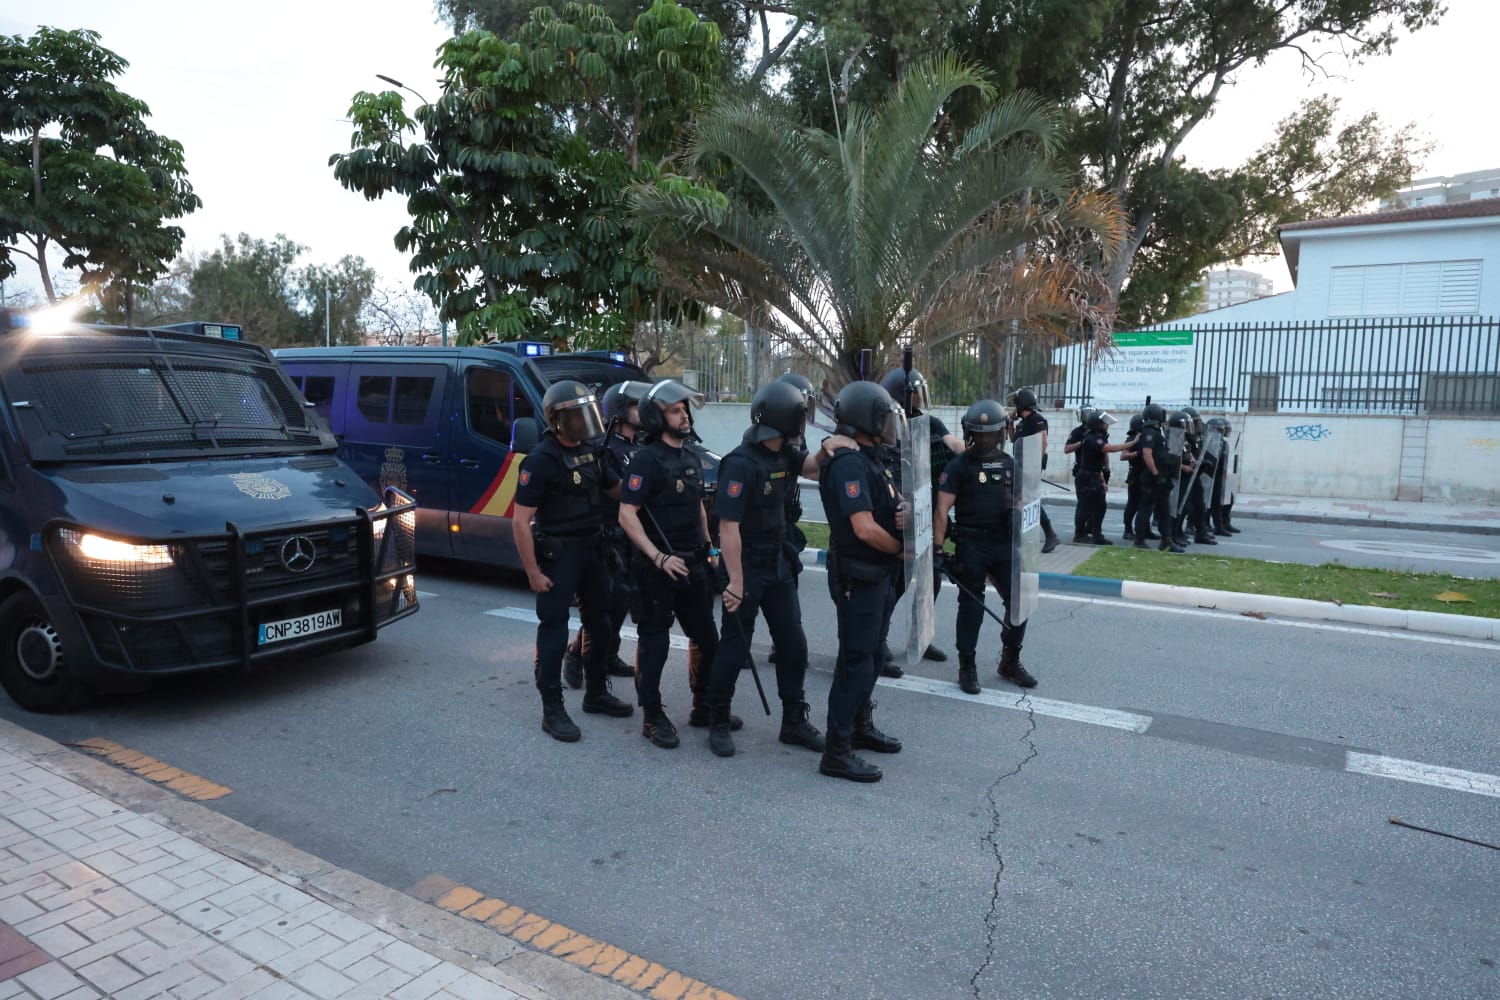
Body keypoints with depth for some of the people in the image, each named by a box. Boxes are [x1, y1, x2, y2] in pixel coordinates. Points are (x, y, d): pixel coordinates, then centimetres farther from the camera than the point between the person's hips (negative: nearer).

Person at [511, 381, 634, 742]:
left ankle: (596, 693, 33)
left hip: (593, 549, 8)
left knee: (599, 621, 16)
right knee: (554, 630, -1)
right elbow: (520, 521, -17)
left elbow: (616, 488, 17)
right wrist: (533, 572, -19)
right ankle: (552, 710, 9)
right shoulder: (541, 460, -16)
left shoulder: (590, 451, 6)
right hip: (558, 554, -8)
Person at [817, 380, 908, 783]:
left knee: (868, 653, 20)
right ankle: (837, 752, 3)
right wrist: (905, 549, -11)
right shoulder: (849, 464, -21)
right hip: (857, 577, -10)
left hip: (878, 574, 10)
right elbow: (866, 529, -28)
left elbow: (887, 508, 16)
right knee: (856, 660, -5)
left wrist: (903, 513, -8)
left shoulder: (871, 459, 11)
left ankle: (861, 727, 35)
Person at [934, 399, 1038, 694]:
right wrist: (938, 548, -16)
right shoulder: (959, 465, -4)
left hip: (1005, 543, 5)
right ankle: (967, 666, 16)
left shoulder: (1009, 464, 10)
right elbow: (942, 509, -9)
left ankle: (1010, 661, 25)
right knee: (971, 606, 3)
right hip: (972, 545, -4)